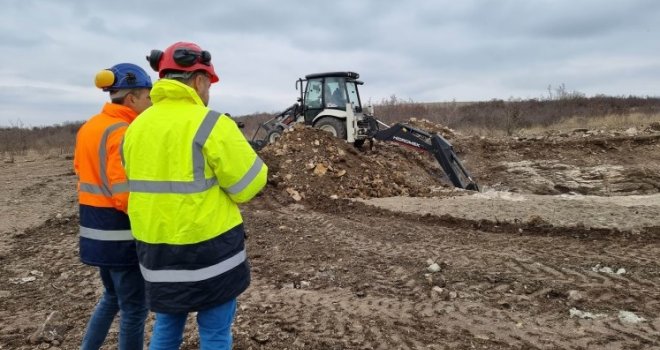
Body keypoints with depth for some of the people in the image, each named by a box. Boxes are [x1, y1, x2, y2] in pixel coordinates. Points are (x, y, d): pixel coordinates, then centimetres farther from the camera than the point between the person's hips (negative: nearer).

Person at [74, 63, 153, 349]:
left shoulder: (88, 128, 8)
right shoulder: (123, 132, -19)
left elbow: (86, 177, 13)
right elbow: (126, 195, -24)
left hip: (95, 230, 9)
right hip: (121, 234, -9)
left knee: (112, 297, 26)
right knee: (134, 308, 7)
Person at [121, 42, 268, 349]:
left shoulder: (137, 127, 5)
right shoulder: (211, 125, -16)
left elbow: (142, 182, 14)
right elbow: (249, 185, -12)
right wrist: (232, 152, 7)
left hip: (156, 248, 7)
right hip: (209, 248, -6)